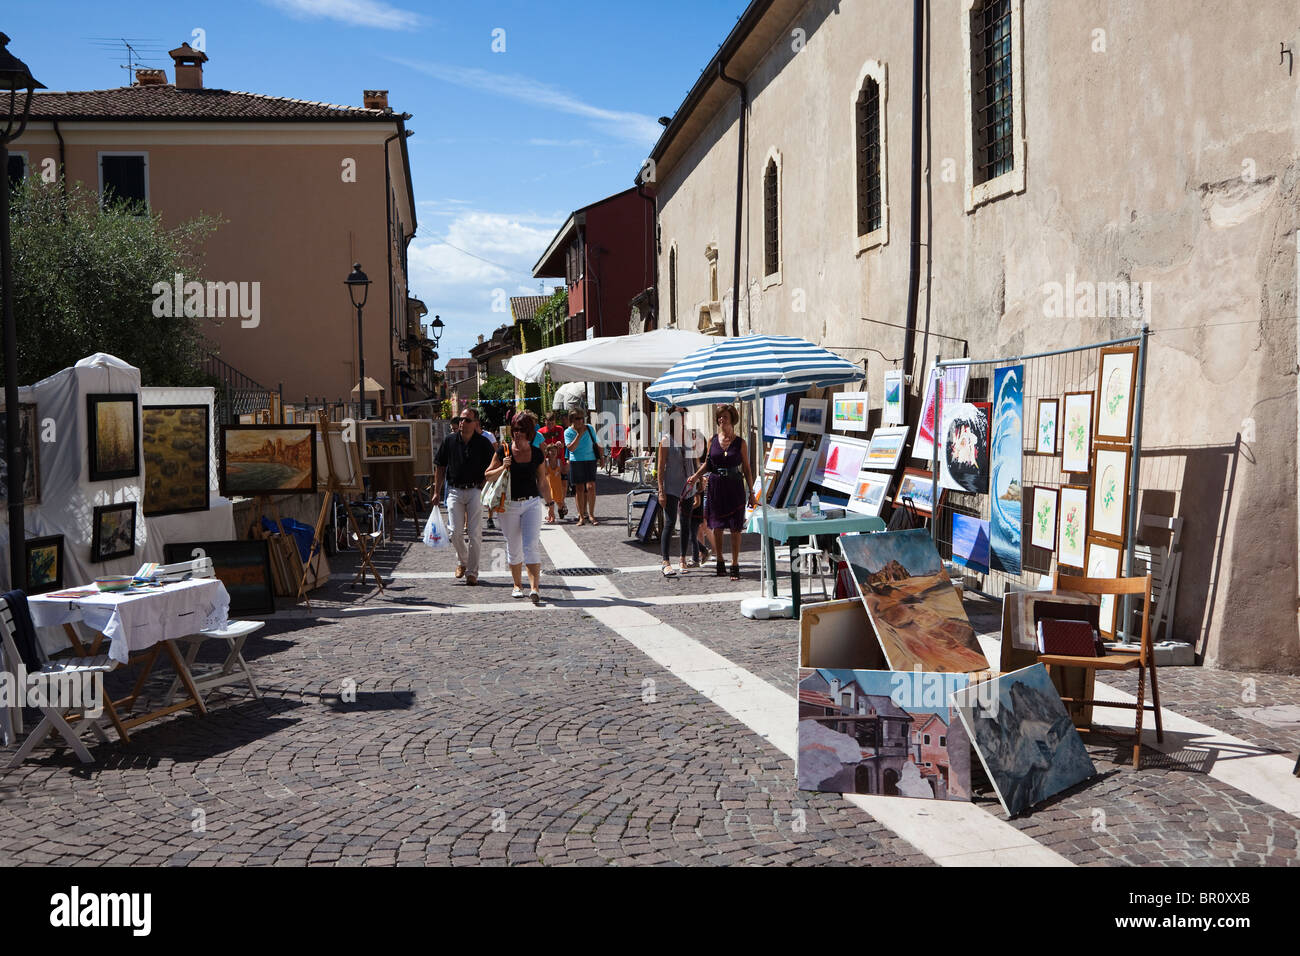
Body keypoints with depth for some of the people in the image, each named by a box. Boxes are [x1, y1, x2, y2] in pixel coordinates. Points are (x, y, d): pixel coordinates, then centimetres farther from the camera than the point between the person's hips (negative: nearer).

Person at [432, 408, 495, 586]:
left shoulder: (483, 443, -2)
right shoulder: (450, 441, 2)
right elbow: (439, 467, 10)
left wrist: (483, 490, -7)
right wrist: (437, 492, 8)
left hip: (475, 491, -1)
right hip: (454, 490, 1)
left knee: (475, 534, -1)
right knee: (455, 531, -4)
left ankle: (472, 572, 8)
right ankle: (462, 561, 23)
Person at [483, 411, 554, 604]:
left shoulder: (537, 454, 2)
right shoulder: (504, 451, -2)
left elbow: (543, 482, 13)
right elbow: (488, 476, 3)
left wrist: (550, 503, 16)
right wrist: (502, 468, -15)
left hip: (532, 503, 0)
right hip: (509, 505, 0)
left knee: (532, 545, -12)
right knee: (513, 547, 10)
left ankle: (534, 588, -16)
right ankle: (517, 585, 26)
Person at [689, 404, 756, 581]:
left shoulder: (740, 442, 0)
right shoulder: (713, 440, 5)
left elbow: (746, 468, 3)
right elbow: (707, 464, 13)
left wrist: (751, 492, 1)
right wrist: (696, 475, -4)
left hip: (735, 488, -2)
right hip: (715, 486, 2)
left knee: (735, 528, -2)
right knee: (716, 527, 5)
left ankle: (735, 566, 6)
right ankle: (719, 562, 20)